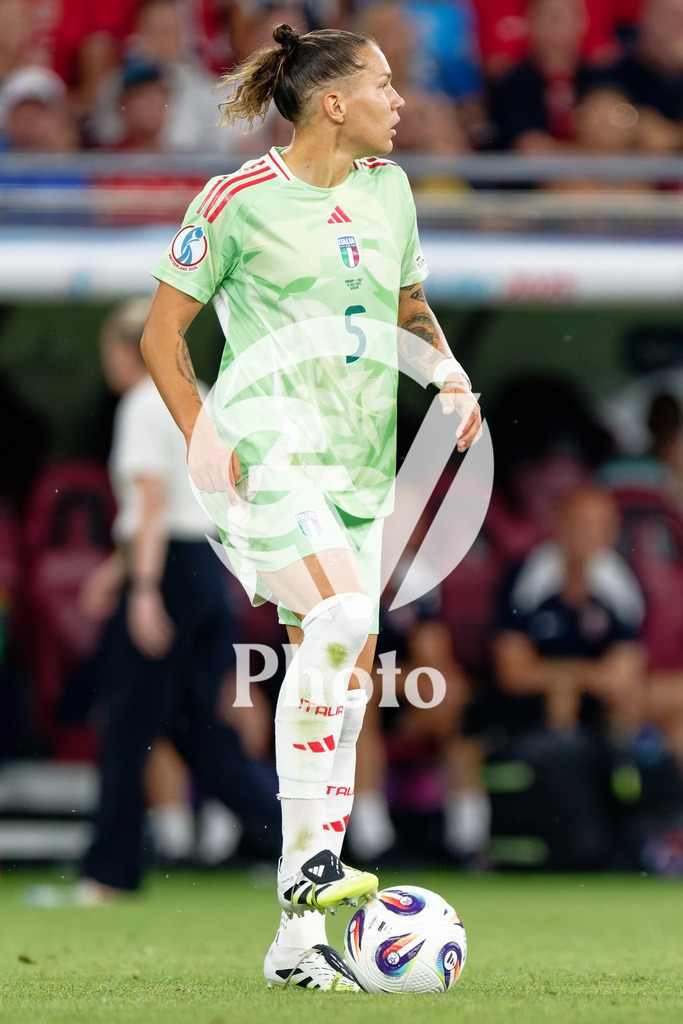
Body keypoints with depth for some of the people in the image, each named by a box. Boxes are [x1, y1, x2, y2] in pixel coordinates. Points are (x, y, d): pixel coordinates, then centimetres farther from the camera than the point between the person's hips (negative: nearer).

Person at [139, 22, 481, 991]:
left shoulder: (388, 187, 12)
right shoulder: (238, 201, -6)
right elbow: (162, 331, 1)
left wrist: (450, 374, 8)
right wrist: (201, 435, -11)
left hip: (360, 466, 7)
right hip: (268, 453, -7)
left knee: (343, 672, 3)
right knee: (341, 615, -30)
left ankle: (299, 939, 7)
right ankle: (307, 858, -23)